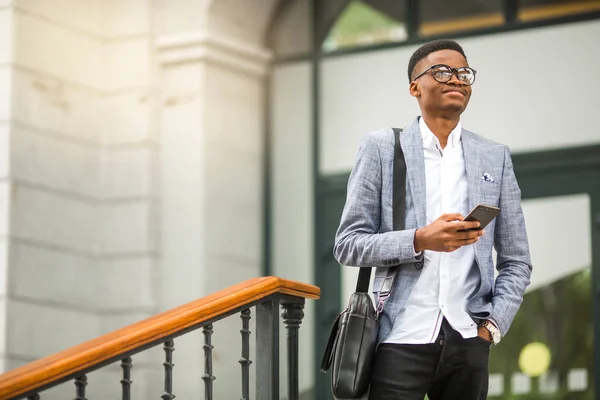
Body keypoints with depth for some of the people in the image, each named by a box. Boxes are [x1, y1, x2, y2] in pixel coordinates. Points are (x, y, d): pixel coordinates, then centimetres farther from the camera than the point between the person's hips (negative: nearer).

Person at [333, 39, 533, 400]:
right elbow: (347, 245, 1)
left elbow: (516, 261, 13)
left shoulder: (495, 158, 12)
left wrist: (492, 325, -1)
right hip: (402, 340, -2)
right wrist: (419, 240, -14)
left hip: (468, 342, 2)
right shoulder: (381, 149, 5)